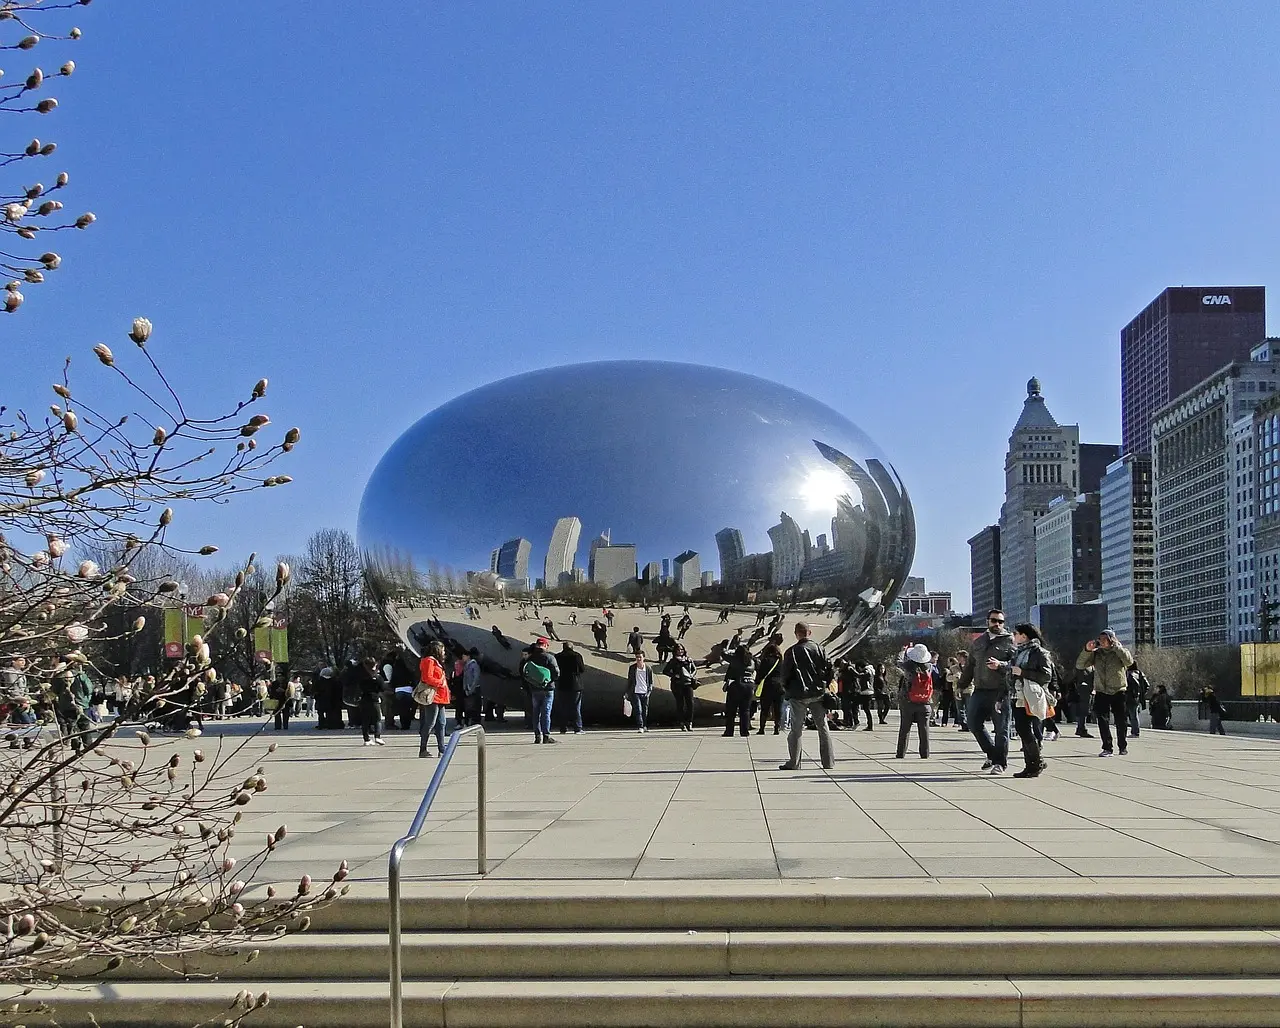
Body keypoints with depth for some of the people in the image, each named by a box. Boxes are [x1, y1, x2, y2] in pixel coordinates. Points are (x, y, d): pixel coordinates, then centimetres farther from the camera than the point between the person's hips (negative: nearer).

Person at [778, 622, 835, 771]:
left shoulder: (791, 652, -6)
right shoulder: (818, 649, 0)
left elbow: (785, 674, -3)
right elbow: (829, 668, 1)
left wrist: (787, 689, 14)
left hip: (799, 694, -2)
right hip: (818, 694, 2)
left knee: (797, 728, 4)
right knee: (823, 727, 8)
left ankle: (794, 763, 2)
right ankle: (829, 762, 9)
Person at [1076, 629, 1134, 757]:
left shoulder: (1119, 652, 1)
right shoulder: (1096, 653, 6)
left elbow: (1129, 661, -21)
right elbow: (1080, 665, 0)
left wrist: (1116, 646, -20)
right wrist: (1087, 650, -14)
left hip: (1119, 692, -2)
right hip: (1101, 692, 2)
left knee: (1121, 721, 5)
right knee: (1102, 720, -6)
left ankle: (1123, 746, 24)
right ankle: (1107, 748, 1)